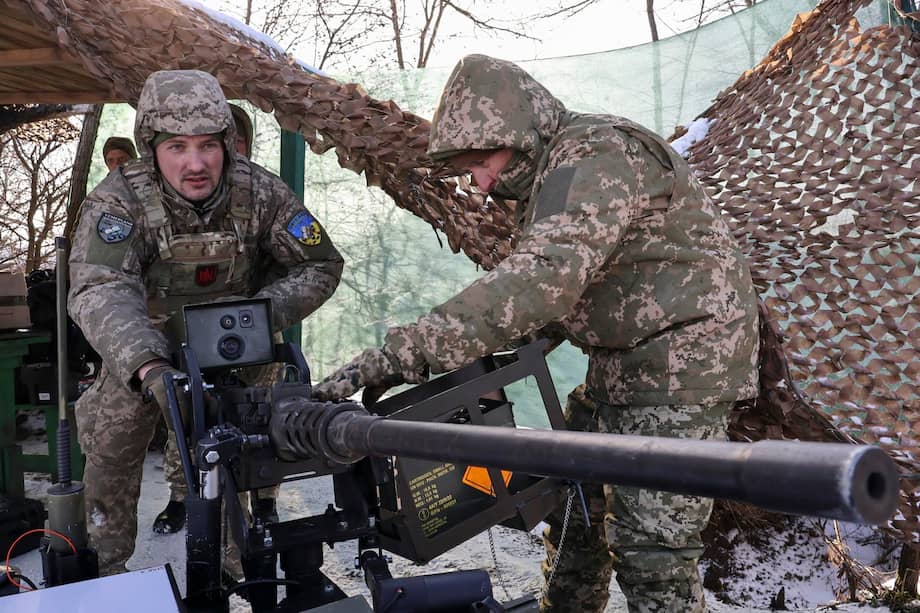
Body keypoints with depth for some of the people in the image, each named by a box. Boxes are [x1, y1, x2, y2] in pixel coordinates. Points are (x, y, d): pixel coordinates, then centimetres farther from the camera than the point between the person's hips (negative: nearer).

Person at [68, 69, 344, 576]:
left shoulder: (259, 192, -23)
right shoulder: (119, 201, -30)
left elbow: (320, 265, -16)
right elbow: (100, 291, -45)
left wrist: (265, 313, -34)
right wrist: (148, 366, -64)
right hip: (144, 343, 0)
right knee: (113, 445, 0)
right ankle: (105, 567, 22)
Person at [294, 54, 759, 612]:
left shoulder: (597, 157, -23)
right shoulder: (547, 178, 10)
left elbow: (543, 278, -37)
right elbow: (554, 292, 11)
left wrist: (406, 352, -41)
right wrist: (496, 348, -5)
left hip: (682, 363, -10)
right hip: (621, 367, 10)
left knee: (651, 551, -8)